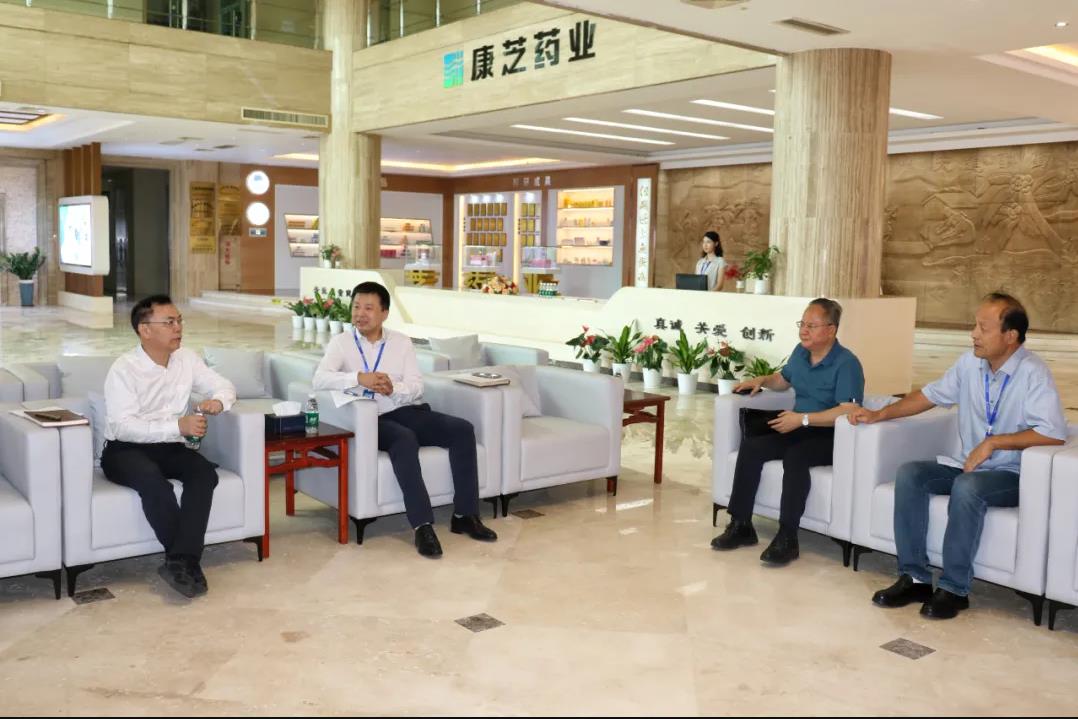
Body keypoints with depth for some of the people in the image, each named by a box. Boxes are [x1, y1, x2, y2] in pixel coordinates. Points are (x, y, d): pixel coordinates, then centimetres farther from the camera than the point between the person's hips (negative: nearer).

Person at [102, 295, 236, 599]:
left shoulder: (187, 359, 4)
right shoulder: (124, 369, -13)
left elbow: (225, 386, 13)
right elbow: (122, 426, -23)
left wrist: (218, 401, -13)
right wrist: (177, 426, -32)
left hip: (169, 446, 5)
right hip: (125, 449, -5)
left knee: (205, 472, -26)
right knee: (153, 480, -36)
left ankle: (179, 561, -30)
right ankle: (189, 561, -24)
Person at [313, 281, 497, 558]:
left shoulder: (402, 341, 11)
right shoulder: (341, 342, 2)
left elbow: (417, 386, 1)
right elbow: (320, 379, -15)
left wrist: (393, 388, -21)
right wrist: (359, 378, -30)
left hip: (409, 411, 4)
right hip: (373, 420, -4)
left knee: (462, 429, -18)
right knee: (404, 439, -37)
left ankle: (464, 515, -12)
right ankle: (422, 524, -34)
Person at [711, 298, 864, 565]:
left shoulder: (847, 363, -16)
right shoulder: (800, 352, 8)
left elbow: (848, 412, -27)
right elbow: (783, 379, 28)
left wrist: (803, 418, -26)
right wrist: (762, 380, 7)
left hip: (832, 437, -7)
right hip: (799, 429, 7)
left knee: (795, 456, -37)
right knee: (750, 445, -16)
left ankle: (787, 538, -30)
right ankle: (741, 525, -12)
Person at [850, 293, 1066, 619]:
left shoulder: (1033, 373, -16)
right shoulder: (969, 363, 3)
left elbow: (1054, 433, -24)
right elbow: (930, 394, 14)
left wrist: (994, 442, -22)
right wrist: (879, 414, 7)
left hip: (1013, 474, -6)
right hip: (968, 465, 6)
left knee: (967, 487, -35)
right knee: (909, 474, -16)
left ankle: (954, 589, -23)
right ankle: (914, 578, -13)